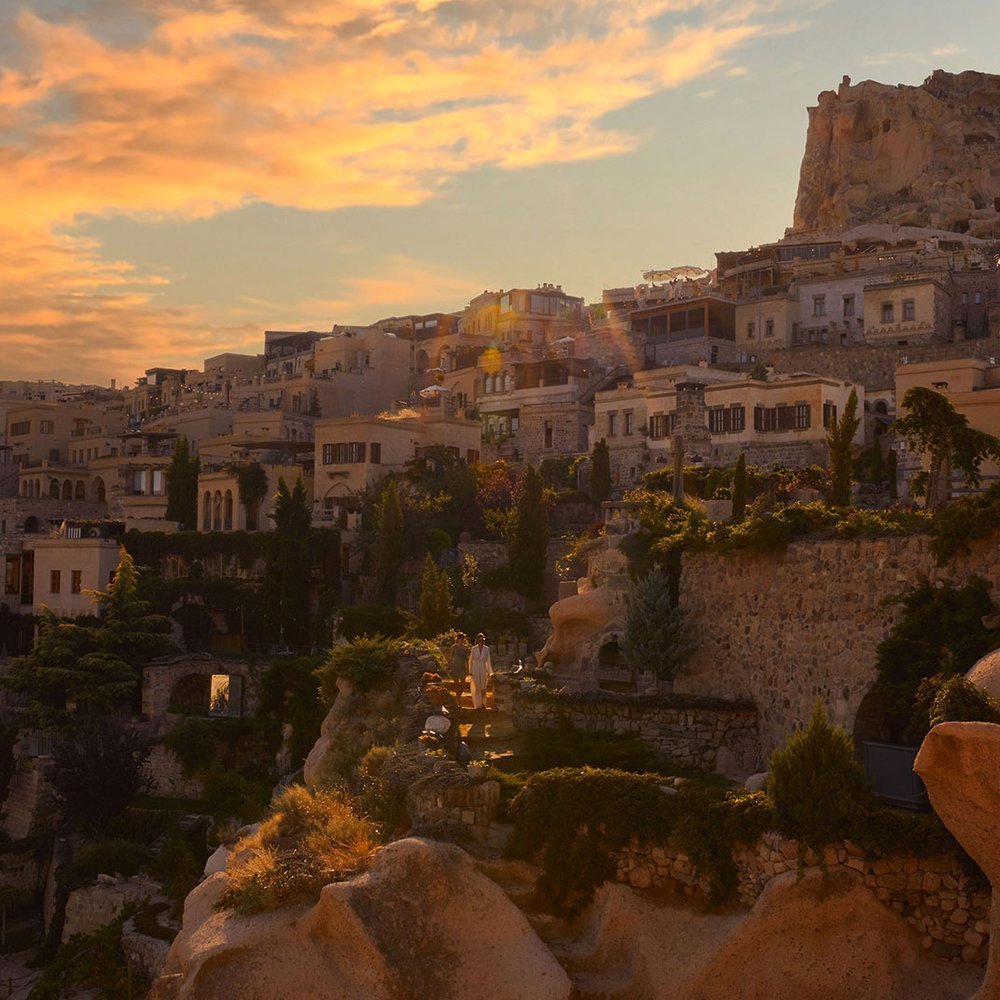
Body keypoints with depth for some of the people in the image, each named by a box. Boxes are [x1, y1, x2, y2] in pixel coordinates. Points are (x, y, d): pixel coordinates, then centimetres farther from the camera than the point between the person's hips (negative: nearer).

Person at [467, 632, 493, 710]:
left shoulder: (486, 649, 2)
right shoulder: (474, 649, 0)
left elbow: (488, 661, 5)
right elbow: (470, 660, 3)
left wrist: (490, 672, 4)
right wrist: (470, 671, 0)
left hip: (483, 670, 1)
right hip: (475, 669, -1)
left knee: (483, 688, 1)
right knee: (477, 687, -6)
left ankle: (482, 703, 20)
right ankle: (477, 704, 2)